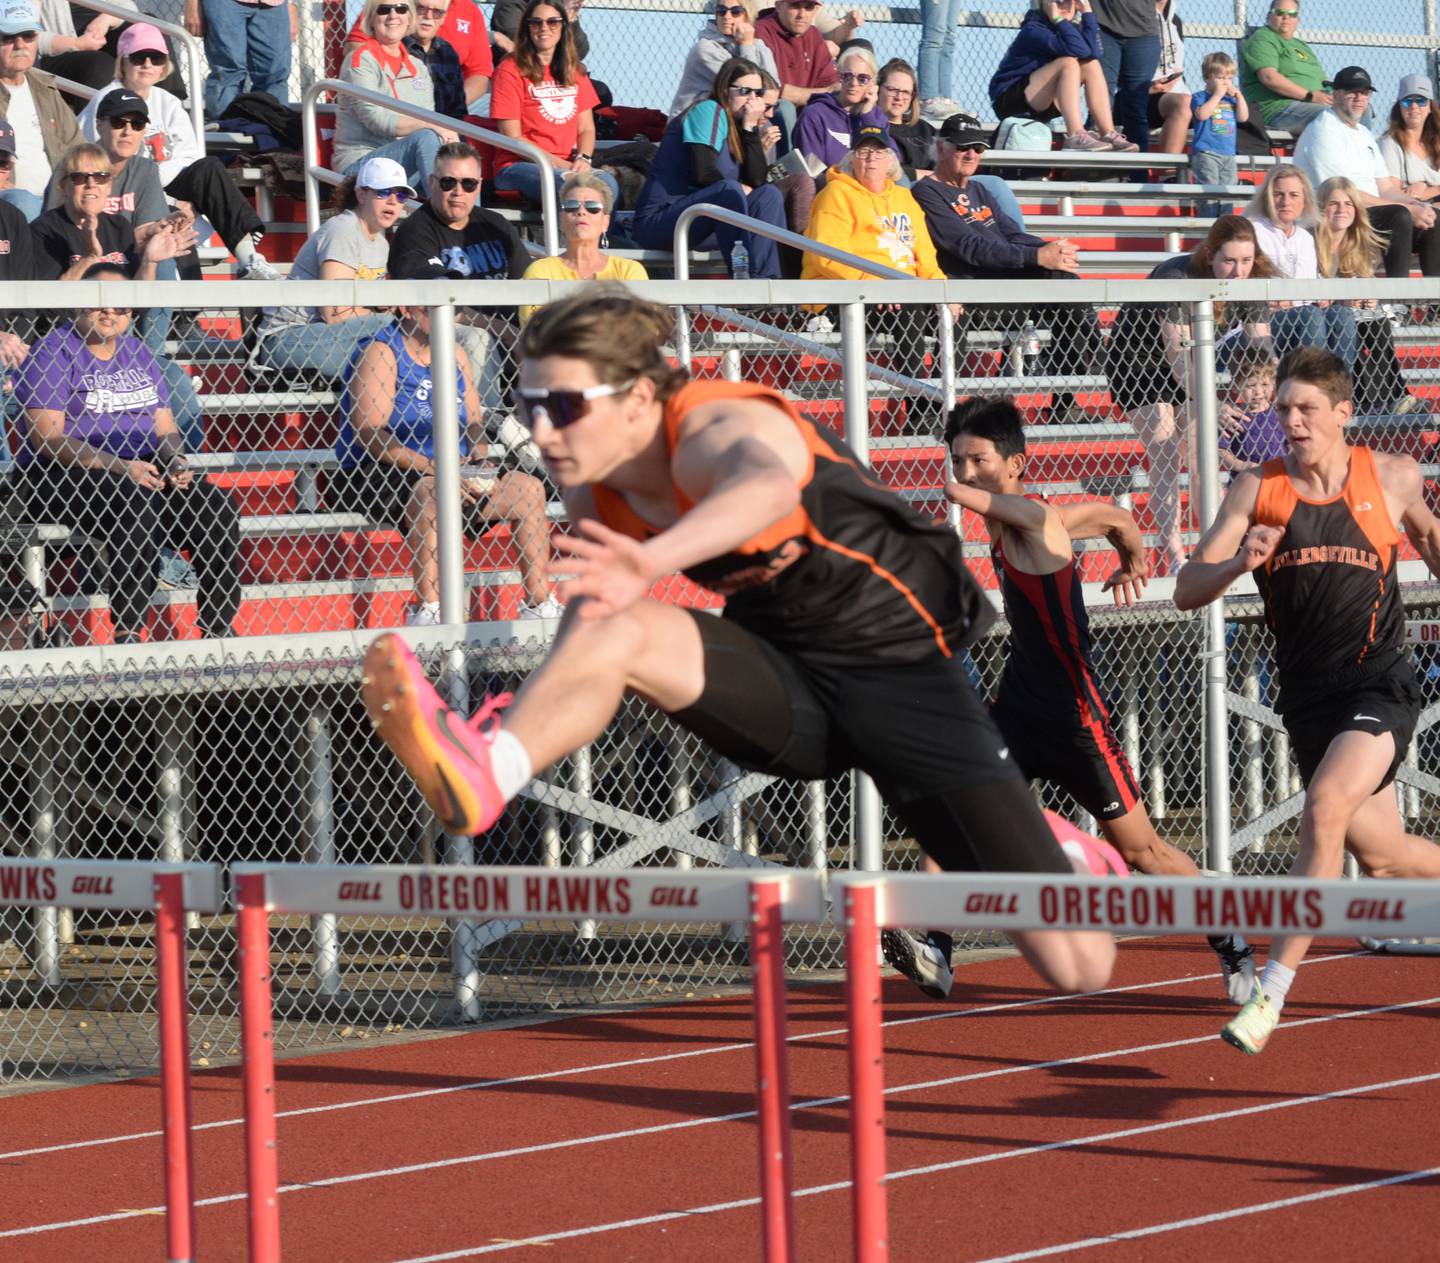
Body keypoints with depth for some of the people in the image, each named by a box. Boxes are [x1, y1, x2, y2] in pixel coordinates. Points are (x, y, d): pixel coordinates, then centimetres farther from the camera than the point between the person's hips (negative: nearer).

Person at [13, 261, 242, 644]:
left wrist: (176, 462, -6)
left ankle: (219, 628, -13)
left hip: (142, 472, 6)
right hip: (61, 479, -6)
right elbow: (46, 438, -14)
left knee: (218, 507, -18)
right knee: (136, 502, -37)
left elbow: (165, 430, 19)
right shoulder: (54, 353, -3)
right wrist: (121, 468, -22)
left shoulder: (137, 353, 17)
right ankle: (127, 633, -34)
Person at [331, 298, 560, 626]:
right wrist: (431, 467, -27)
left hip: (449, 473, 8)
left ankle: (539, 603, -1)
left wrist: (480, 467, -7)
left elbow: (474, 424, 15)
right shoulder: (380, 353, -10)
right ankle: (427, 608, -40)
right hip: (379, 476, -8)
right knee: (431, 492, -38)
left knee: (529, 488, -3)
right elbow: (368, 433, -20)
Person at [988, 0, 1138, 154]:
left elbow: (1093, 52, -16)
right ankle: (1075, 137, -35)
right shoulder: (1034, 30, -17)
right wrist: (1057, 19, -27)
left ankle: (1107, 134, -12)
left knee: (1091, 64, -6)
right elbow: (1078, 50, -31)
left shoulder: (1070, 28, 7)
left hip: (1039, 105, 8)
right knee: (1068, 63, -25)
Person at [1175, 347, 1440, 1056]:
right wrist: (1238, 562, -25)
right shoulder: (1256, 490, -2)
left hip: (1380, 687, -3)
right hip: (1309, 697, 3)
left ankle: (1271, 992, -26)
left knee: (1325, 809, -26)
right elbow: (1187, 592, -7)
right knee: (1380, 858, 10)